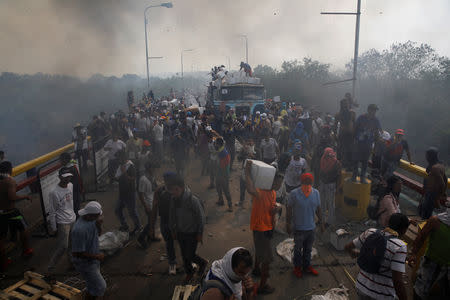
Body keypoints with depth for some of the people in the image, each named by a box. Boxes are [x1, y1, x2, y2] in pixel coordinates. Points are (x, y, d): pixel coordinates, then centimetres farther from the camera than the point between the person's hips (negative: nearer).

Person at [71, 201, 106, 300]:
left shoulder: (91, 218, -9)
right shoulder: (79, 230, -36)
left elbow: (98, 233, 5)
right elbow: (77, 253, -29)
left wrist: (99, 225, -17)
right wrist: (96, 256, -22)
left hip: (93, 259, 8)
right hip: (85, 263, -8)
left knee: (93, 284, 24)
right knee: (100, 286, 4)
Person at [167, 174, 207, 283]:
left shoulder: (193, 200, -27)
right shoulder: (174, 199, -11)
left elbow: (201, 217, -17)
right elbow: (172, 215, 5)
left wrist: (200, 234, -11)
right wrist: (173, 229, 13)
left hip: (192, 233, -5)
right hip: (180, 233, 5)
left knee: (190, 256, 5)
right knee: (184, 255, 19)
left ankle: (203, 263, 36)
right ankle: (189, 273, 44)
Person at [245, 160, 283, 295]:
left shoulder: (273, 192, 0)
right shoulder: (261, 192, -30)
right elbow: (250, 190, -55)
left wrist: (275, 209, -14)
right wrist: (248, 172, -48)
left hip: (268, 227, 9)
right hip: (260, 228, -9)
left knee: (260, 250, 31)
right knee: (267, 258, 1)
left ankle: (257, 269, 56)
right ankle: (262, 286, 19)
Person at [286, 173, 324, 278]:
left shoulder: (316, 193, -4)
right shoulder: (294, 194, -18)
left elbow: (318, 209, 7)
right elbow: (289, 210, -10)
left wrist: (321, 223, 10)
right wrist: (288, 225, -8)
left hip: (311, 227, 4)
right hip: (299, 228, -4)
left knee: (308, 249, 20)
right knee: (298, 249, 13)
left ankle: (307, 266, 40)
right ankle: (297, 267, 34)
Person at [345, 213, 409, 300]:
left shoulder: (370, 233, -7)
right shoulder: (399, 247, -22)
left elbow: (348, 247, 5)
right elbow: (397, 281, -25)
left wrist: (355, 253, 26)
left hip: (362, 286, 4)